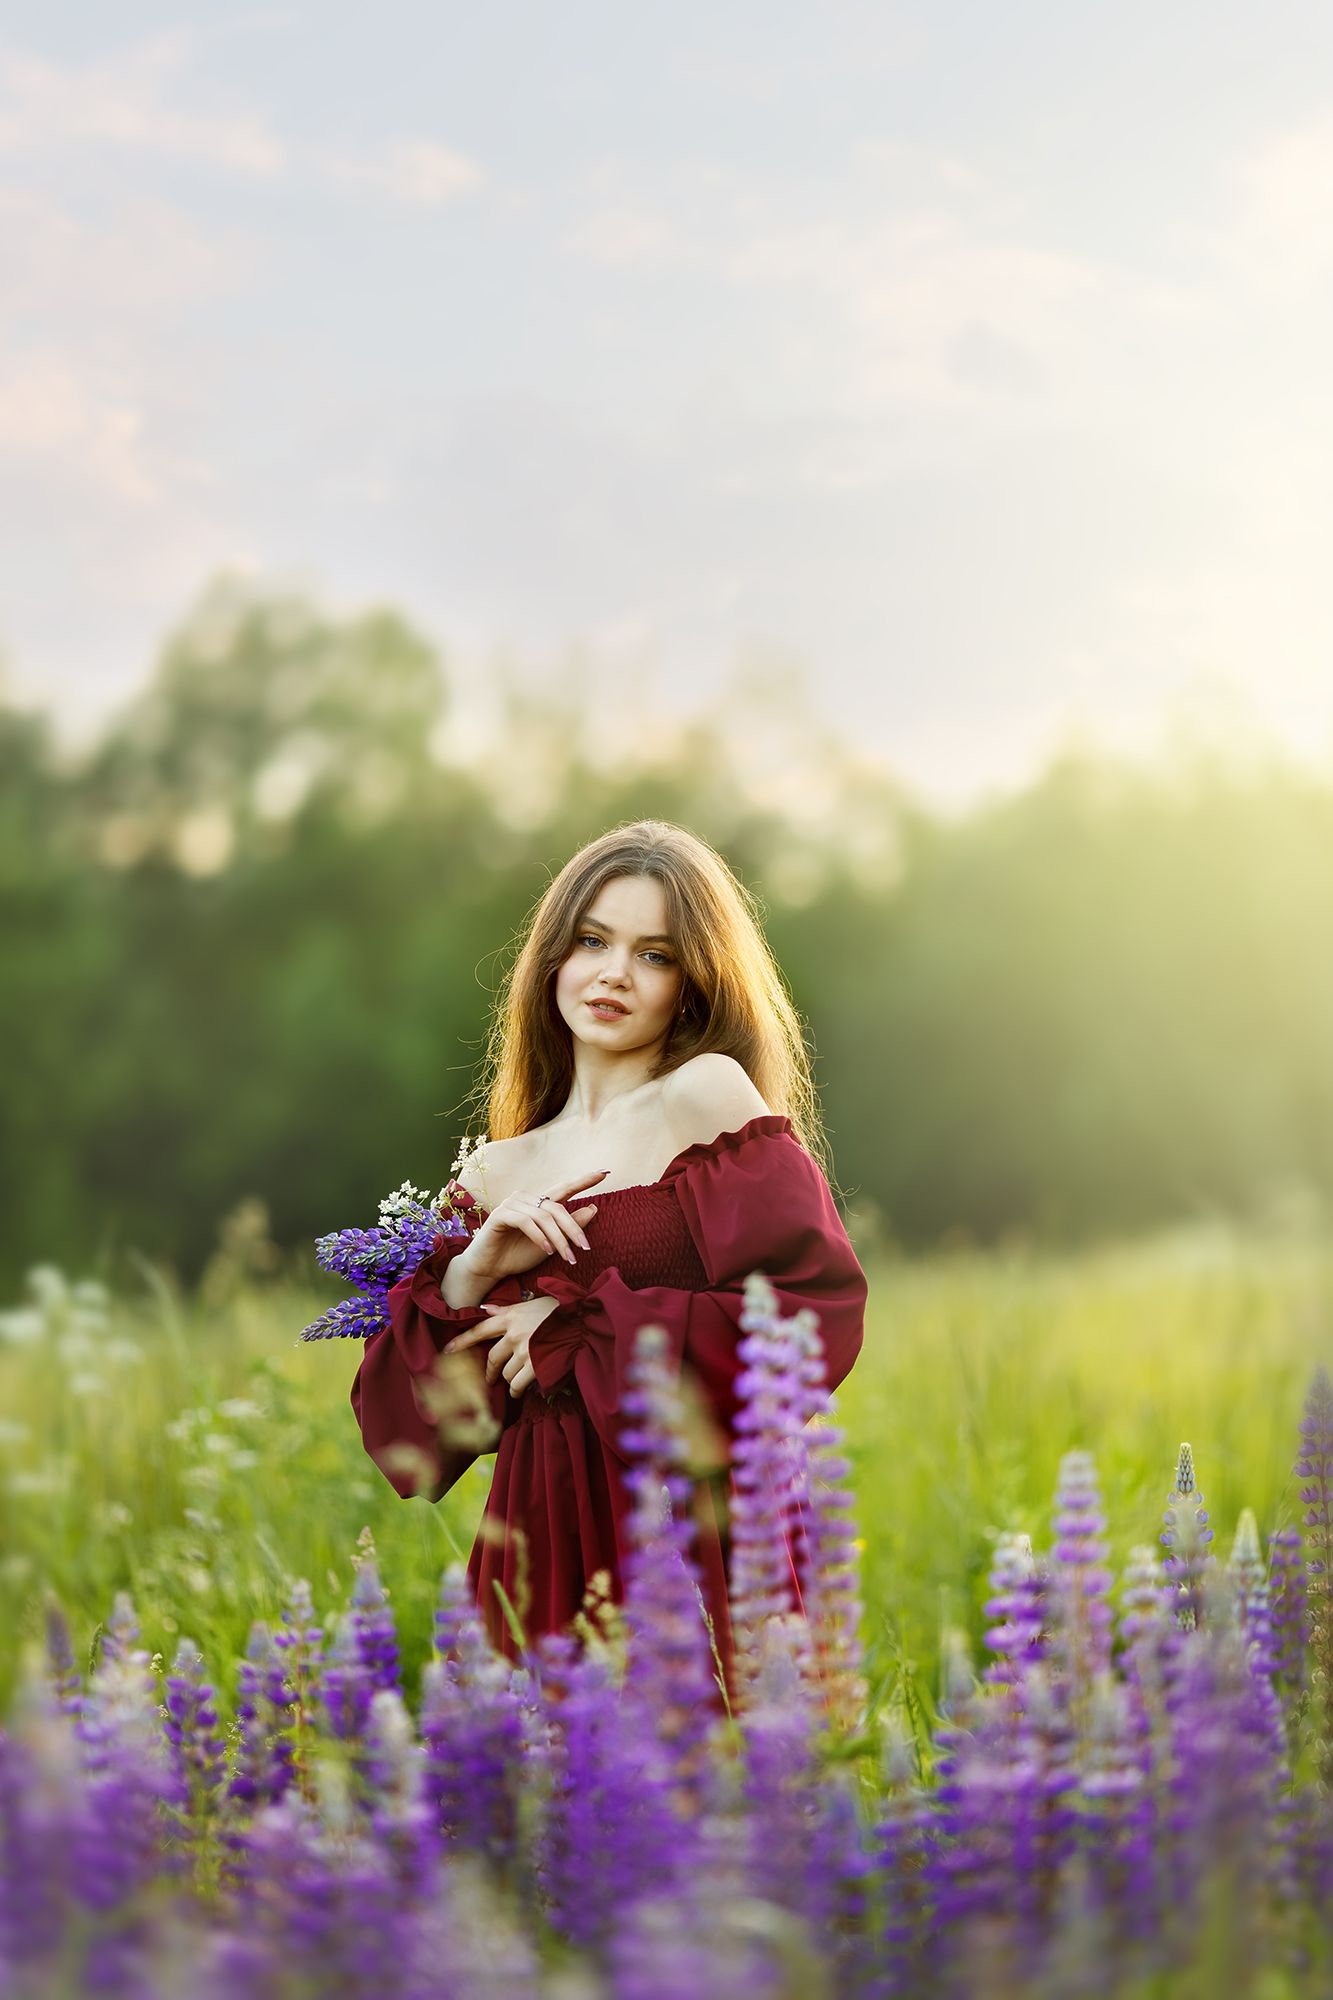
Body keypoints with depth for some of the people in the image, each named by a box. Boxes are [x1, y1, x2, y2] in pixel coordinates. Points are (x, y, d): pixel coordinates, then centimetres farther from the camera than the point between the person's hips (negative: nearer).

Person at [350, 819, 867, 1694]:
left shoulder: (710, 1095, -1)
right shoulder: (493, 1178, 13)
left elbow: (818, 1317, -13)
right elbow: (400, 1429, 10)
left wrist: (579, 1333, -8)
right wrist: (467, 1275, -7)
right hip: (542, 1563, 4)